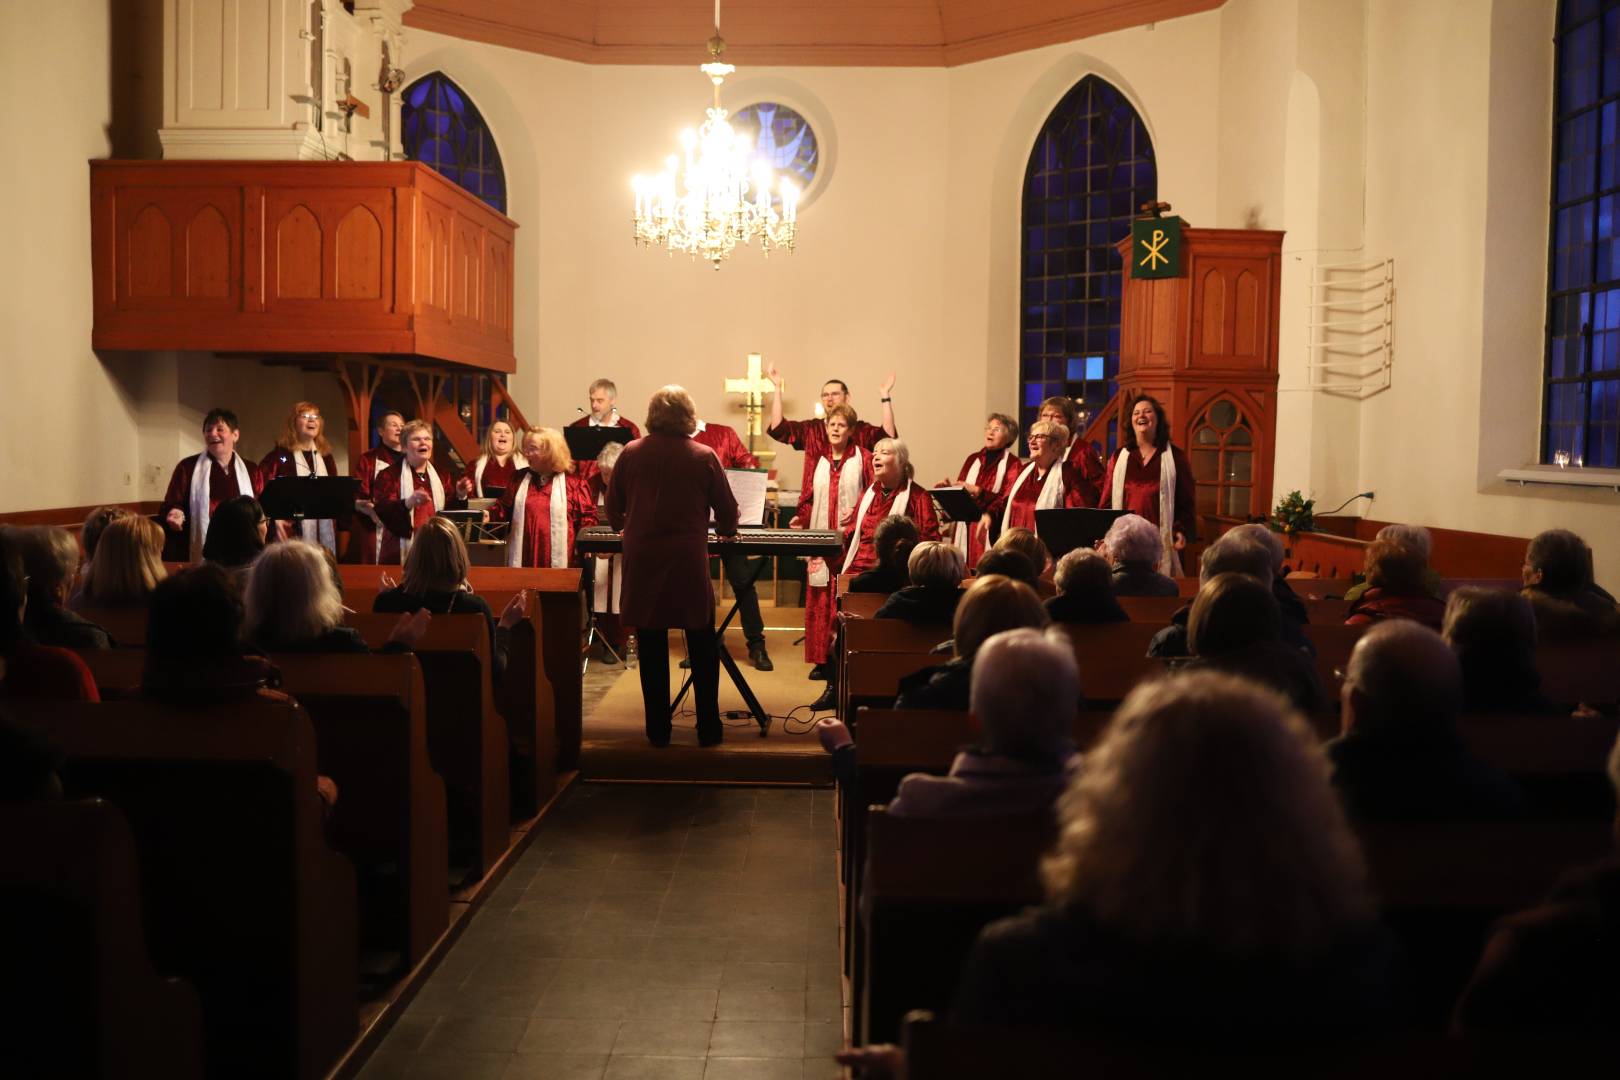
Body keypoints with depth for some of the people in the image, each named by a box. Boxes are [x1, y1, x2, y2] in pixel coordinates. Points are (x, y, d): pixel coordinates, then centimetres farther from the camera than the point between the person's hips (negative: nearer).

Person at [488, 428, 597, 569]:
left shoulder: (574, 481, 2)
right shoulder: (519, 478, 13)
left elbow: (587, 516, 1)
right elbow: (504, 510, 16)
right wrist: (489, 516, -3)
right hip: (524, 557, 3)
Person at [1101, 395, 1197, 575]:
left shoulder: (1175, 456, 7)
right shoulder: (1120, 457, 14)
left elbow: (1187, 500, 5)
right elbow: (1107, 499, 13)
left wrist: (1183, 531, -9)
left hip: (1161, 537, -2)